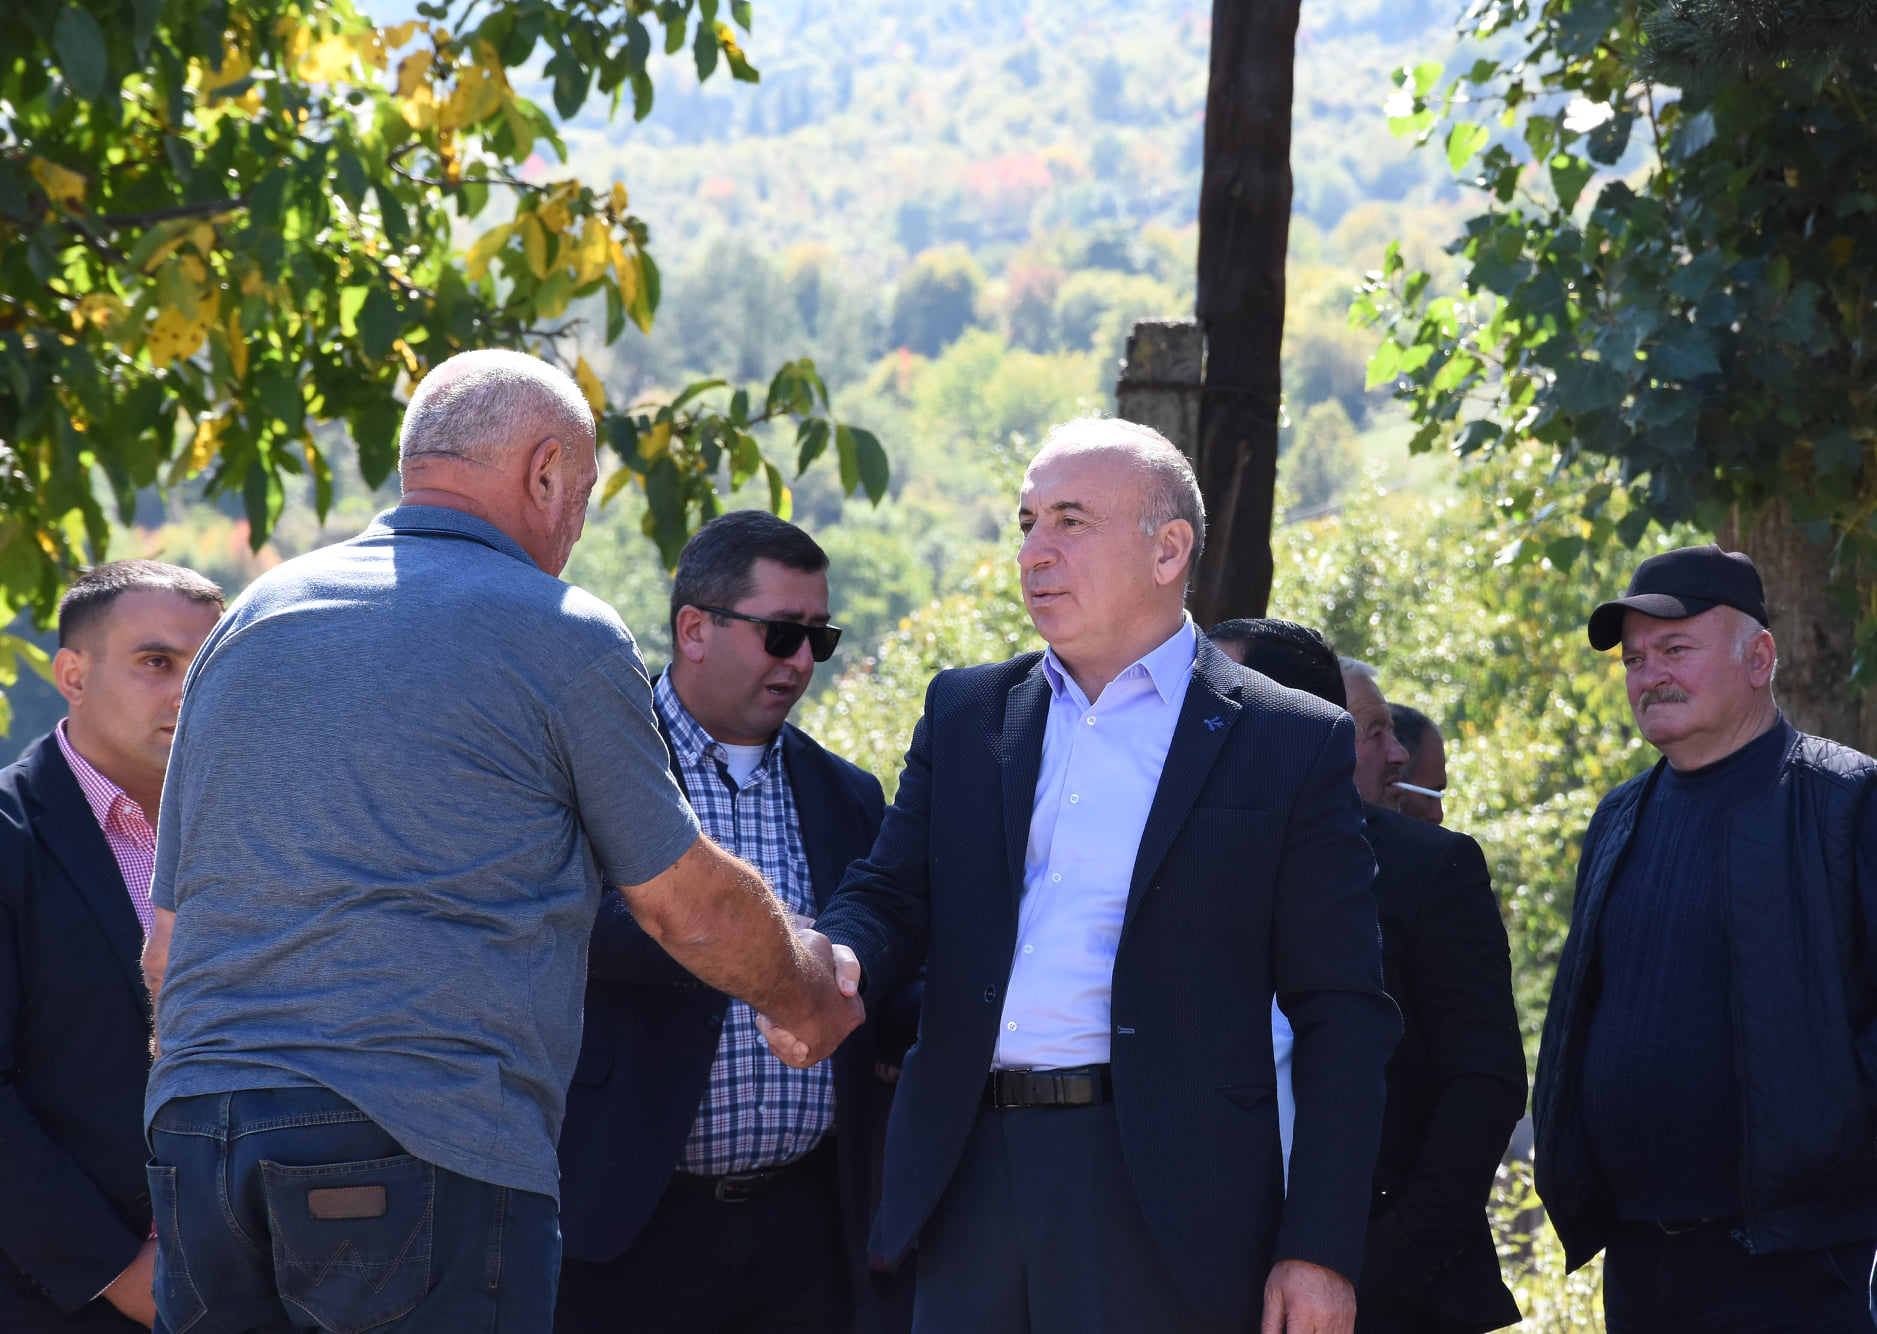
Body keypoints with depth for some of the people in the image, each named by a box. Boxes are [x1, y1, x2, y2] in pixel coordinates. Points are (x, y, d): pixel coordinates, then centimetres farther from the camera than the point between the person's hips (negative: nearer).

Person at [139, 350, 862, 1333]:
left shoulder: (251, 619, 17)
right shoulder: (563, 637, 1)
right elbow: (692, 911, 10)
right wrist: (810, 1002, 29)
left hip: (193, 1138, 6)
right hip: (424, 1152, -6)